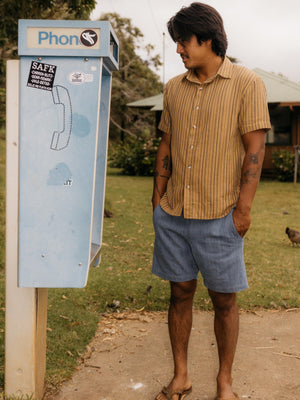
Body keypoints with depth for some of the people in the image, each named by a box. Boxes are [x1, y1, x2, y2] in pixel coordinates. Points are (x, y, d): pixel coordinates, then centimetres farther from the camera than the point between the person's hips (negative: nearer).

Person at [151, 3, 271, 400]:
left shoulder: (246, 83, -4)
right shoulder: (174, 88, 10)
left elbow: (254, 150, -8)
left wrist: (243, 209, -12)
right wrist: (157, 199, 11)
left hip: (219, 217, -4)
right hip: (173, 214, 4)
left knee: (224, 299, 7)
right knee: (180, 293, 12)